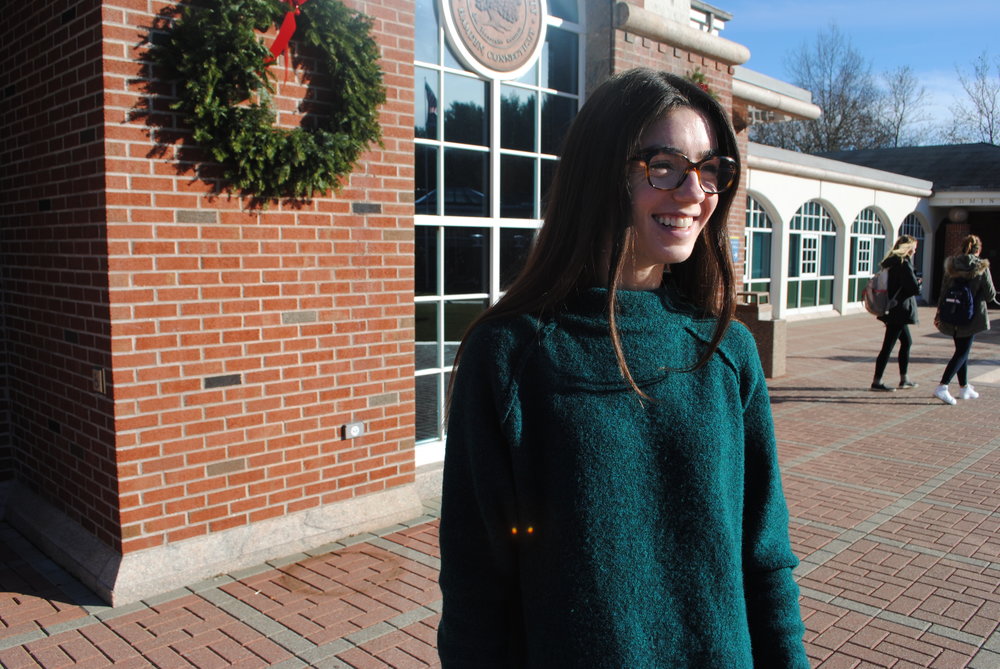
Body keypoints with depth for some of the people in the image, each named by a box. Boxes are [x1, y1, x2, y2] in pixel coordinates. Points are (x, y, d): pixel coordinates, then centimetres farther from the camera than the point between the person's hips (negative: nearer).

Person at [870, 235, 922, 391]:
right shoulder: (904, 264, -16)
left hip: (893, 310, 10)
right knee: (888, 346, -5)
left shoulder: (890, 262, 10)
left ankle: (904, 379, 26)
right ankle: (876, 382, -1)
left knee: (907, 342, 20)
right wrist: (919, 285, 2)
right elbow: (914, 288, -20)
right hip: (900, 310, -10)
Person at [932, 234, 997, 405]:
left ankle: (964, 387, 27)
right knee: (962, 352, -2)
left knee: (962, 350, 17)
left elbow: (943, 291, 4)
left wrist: (939, 313, 10)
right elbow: (990, 295, -7)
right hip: (972, 316, -5)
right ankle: (942, 387, -15)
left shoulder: (952, 265, 2)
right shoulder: (981, 268, -9)